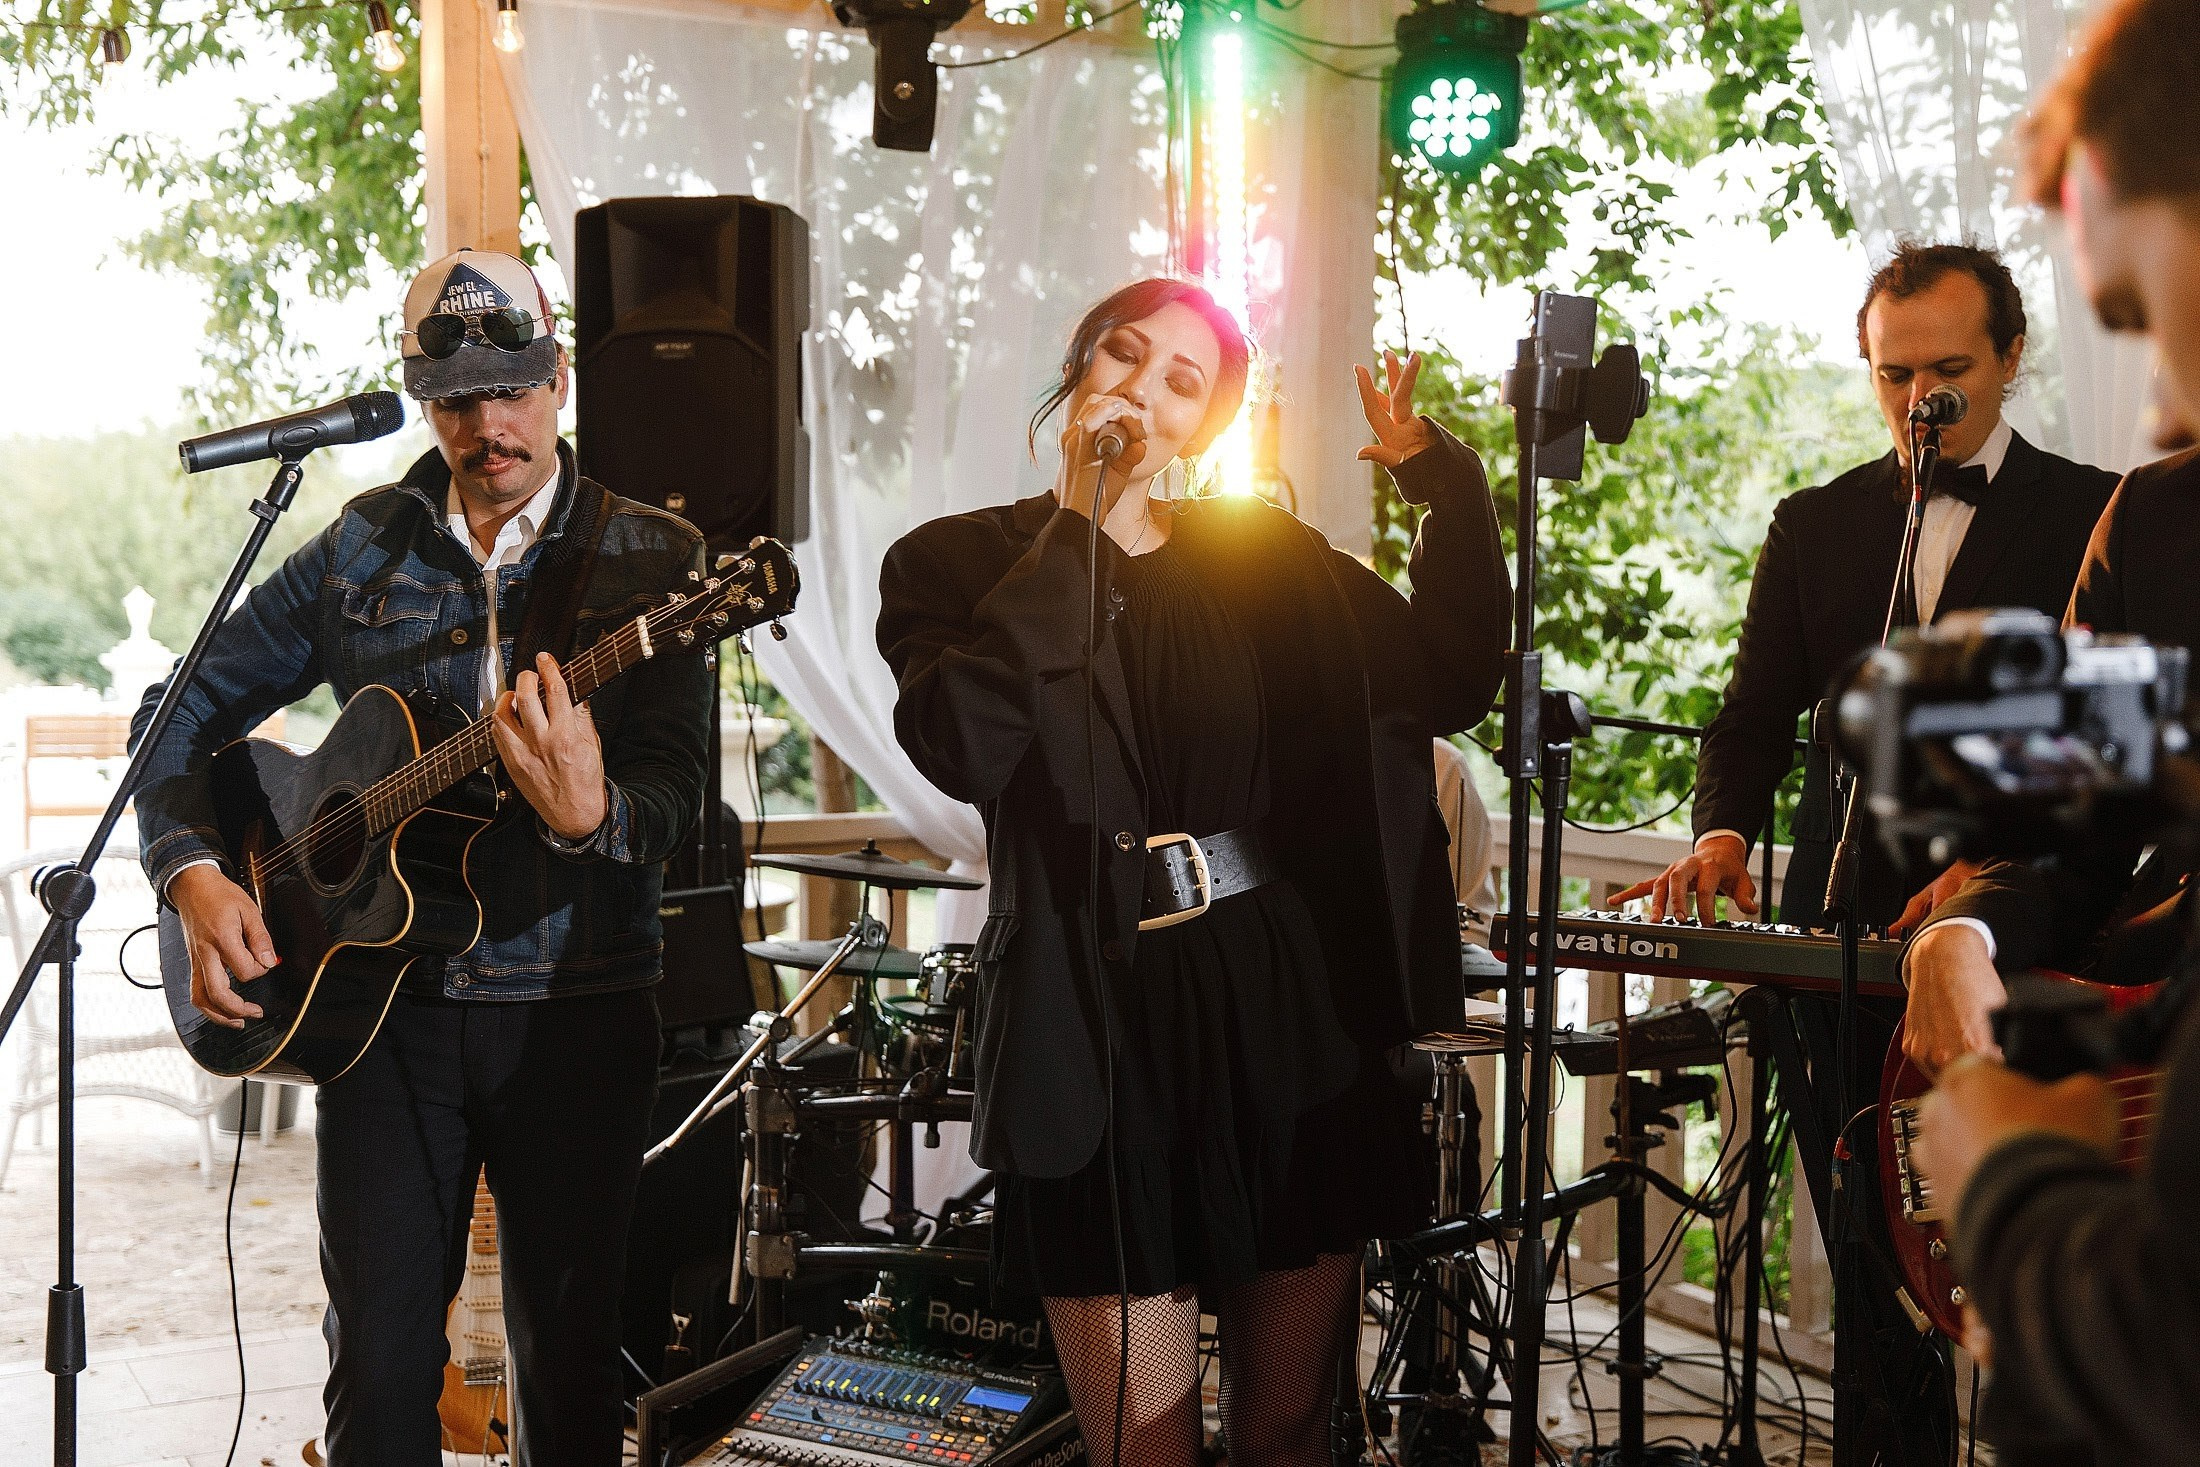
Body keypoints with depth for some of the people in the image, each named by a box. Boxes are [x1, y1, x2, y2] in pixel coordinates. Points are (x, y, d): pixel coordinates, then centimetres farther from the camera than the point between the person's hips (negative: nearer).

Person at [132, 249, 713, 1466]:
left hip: (576, 1008, -1)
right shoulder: (359, 554, 6)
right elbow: (180, 713, 11)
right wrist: (195, 875, -6)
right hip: (379, 999, 2)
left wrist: (588, 814, -34)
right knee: (379, 1356, 4)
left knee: (571, 1354, 8)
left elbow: (674, 798, -11)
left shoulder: (648, 561, -1)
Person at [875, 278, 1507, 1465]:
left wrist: (1439, 474, 0)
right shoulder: (957, 563, 1)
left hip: (1290, 1007, 3)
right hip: (1105, 1022, -3)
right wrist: (1080, 527, -13)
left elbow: (1453, 678, 8)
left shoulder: (1265, 557, 10)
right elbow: (966, 748, -18)